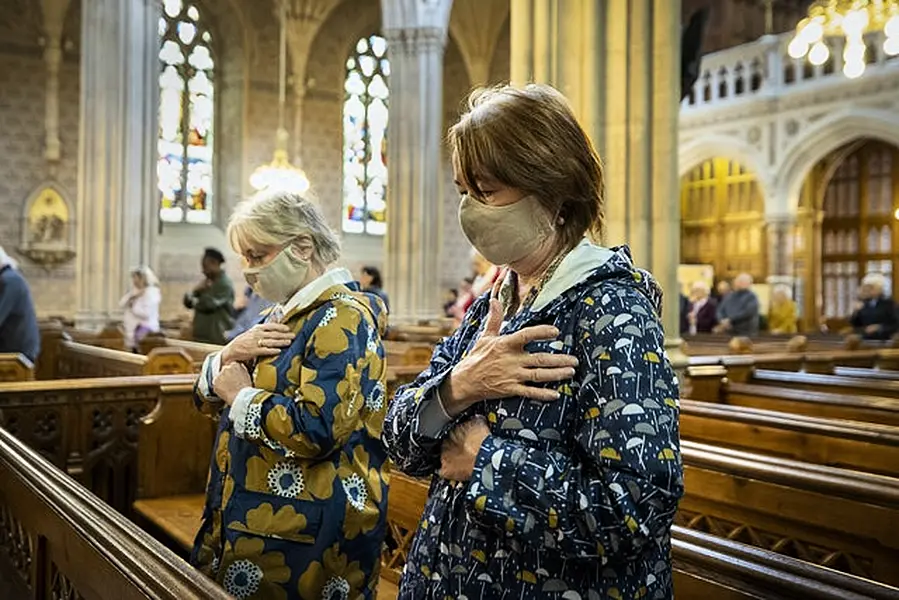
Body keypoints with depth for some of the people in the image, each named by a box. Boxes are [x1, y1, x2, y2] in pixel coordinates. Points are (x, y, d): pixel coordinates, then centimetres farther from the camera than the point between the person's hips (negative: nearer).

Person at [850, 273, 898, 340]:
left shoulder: (888, 303, -3)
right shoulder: (863, 303, 9)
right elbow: (854, 324, 9)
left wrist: (879, 328, -18)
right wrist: (856, 311, -7)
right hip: (865, 341, 4)